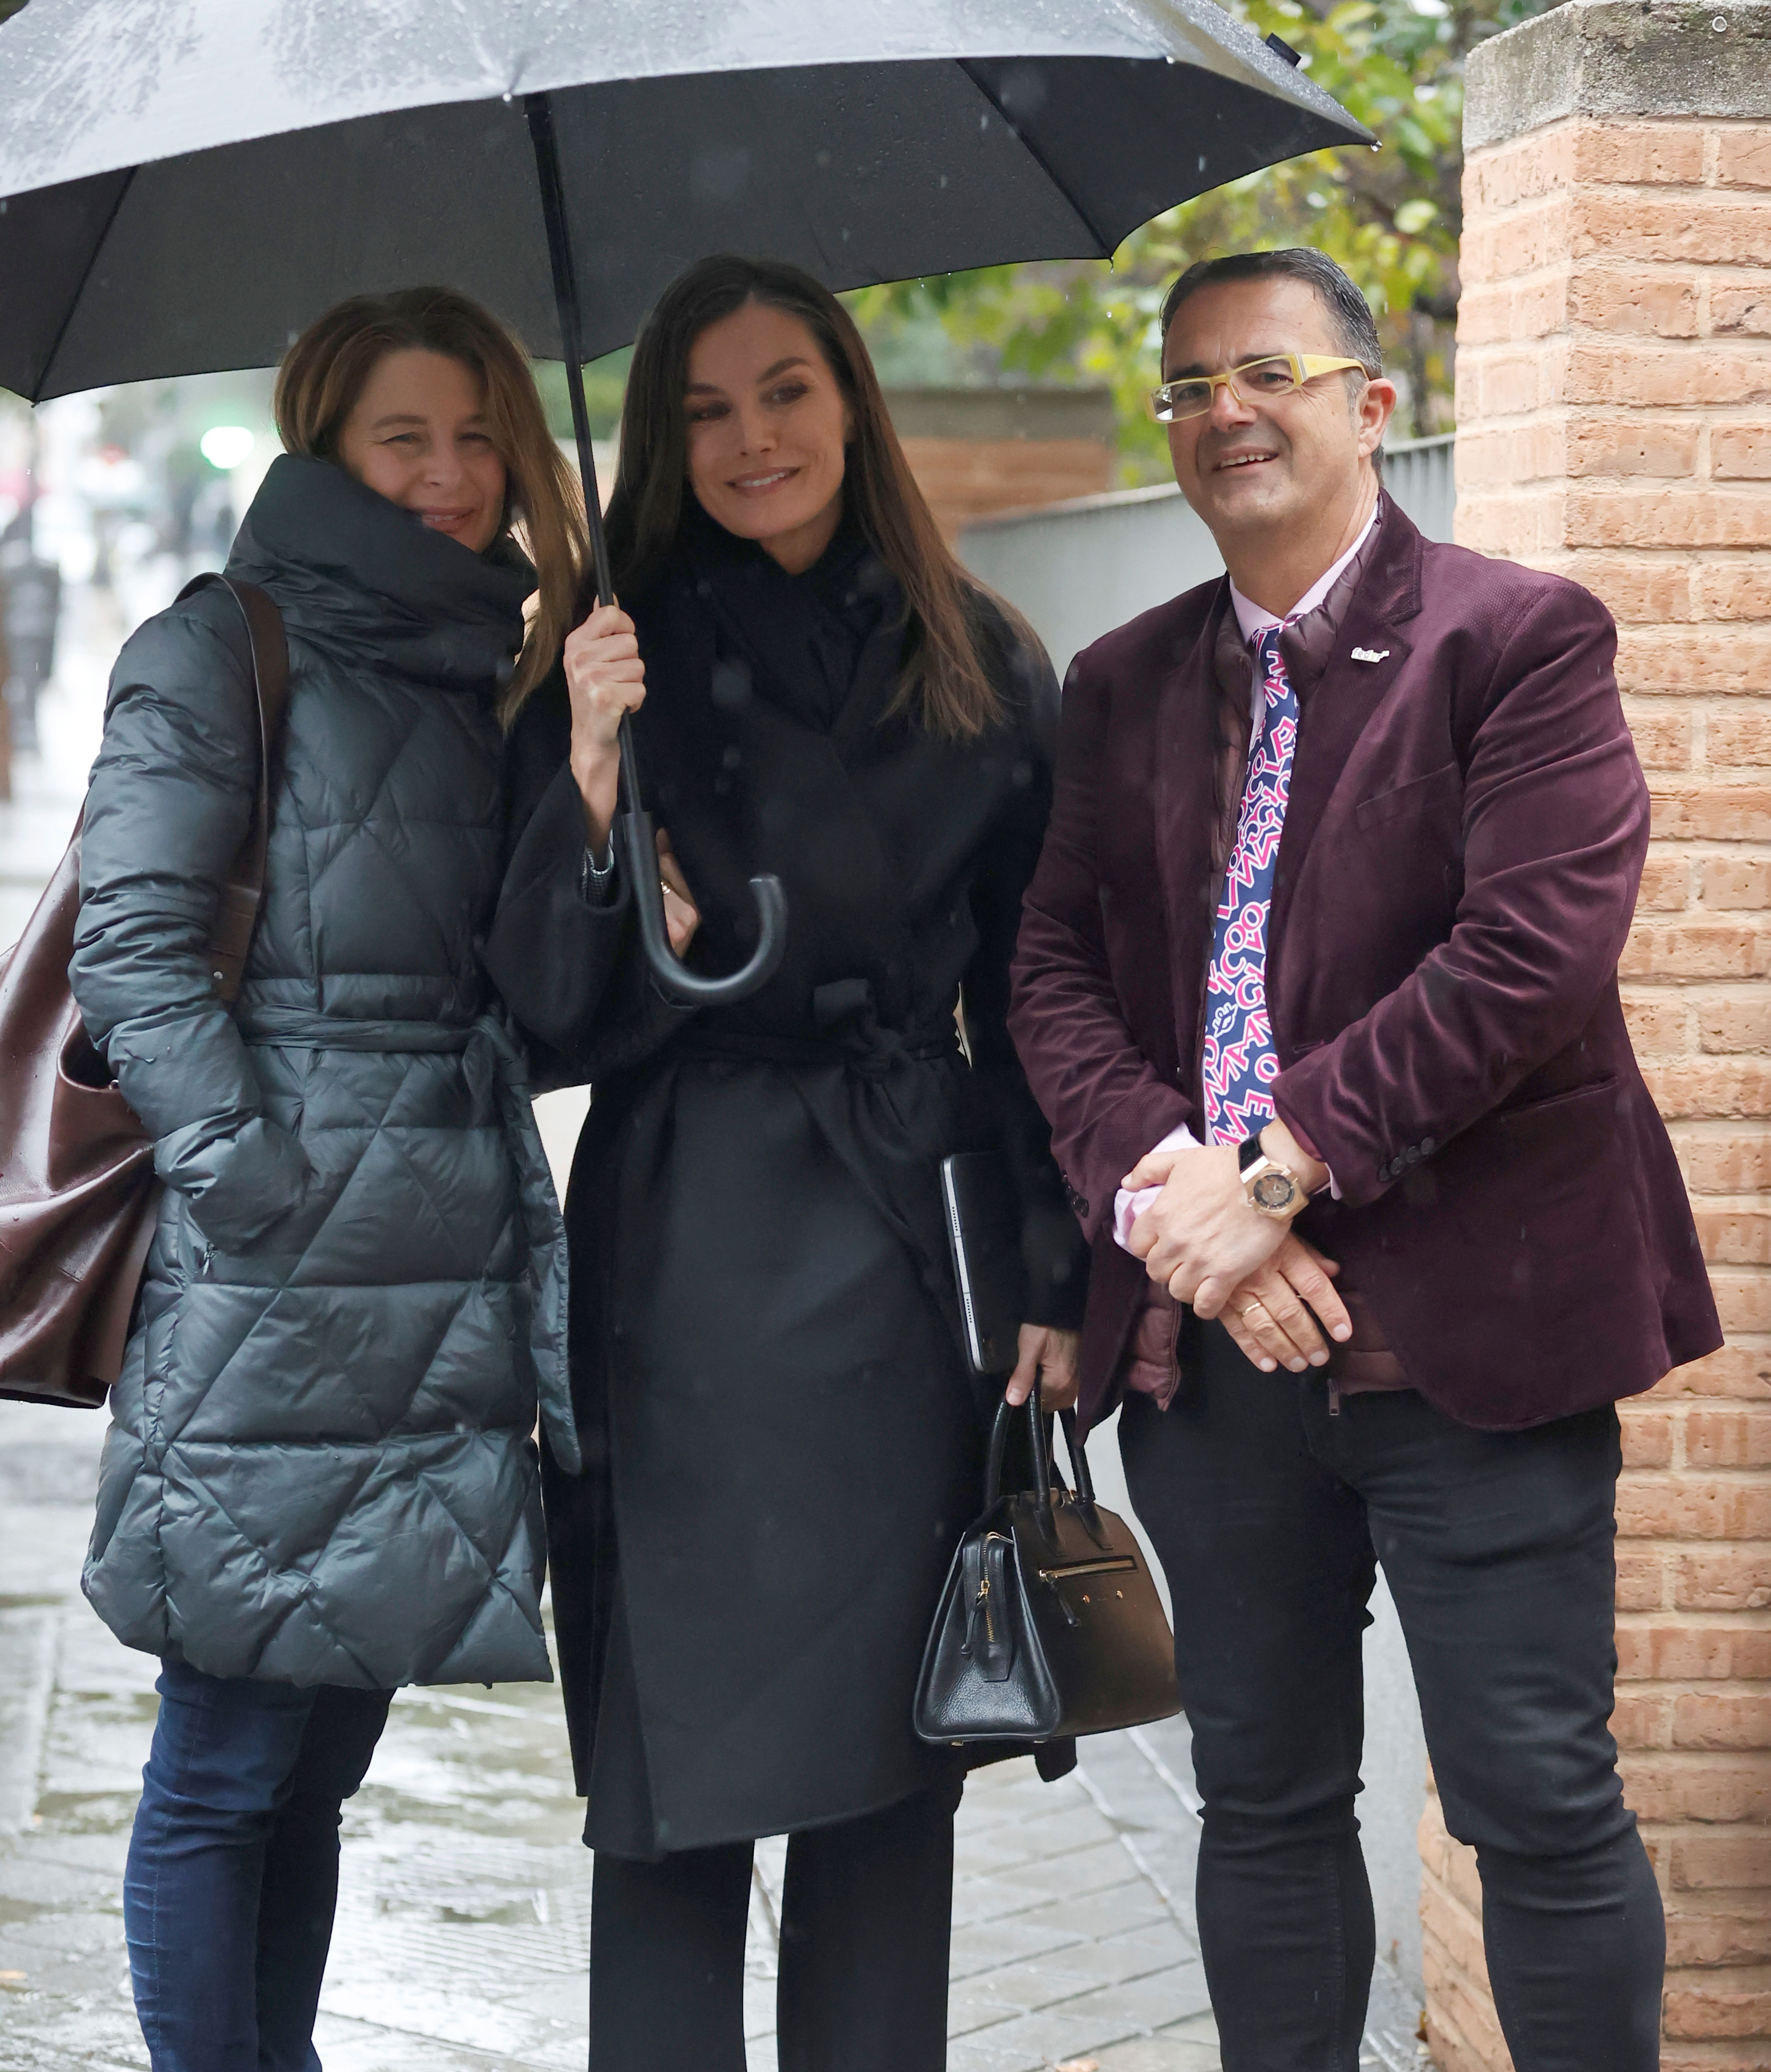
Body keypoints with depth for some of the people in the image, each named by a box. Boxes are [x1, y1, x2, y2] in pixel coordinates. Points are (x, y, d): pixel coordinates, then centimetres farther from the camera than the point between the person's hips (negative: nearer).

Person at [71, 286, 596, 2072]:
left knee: (322, 1760, 12)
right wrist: (263, 1184, -16)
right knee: (225, 1772, -2)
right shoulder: (224, 653, -2)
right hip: (272, 1305, -7)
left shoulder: (484, 678, 19)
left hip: (442, 1297, 7)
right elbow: (133, 947, -10)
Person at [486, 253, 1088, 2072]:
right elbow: (552, 1018, -5)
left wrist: (1056, 1274, 5)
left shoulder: (985, 672, 8)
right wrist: (591, 778, -19)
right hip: (690, 1256, -2)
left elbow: (1035, 999, 11)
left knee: (893, 1775, 5)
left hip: (911, 1238, 2)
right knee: (678, 1782, 0)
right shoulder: (622, 671, 1)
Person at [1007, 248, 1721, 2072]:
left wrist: (1277, 1172, -17)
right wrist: (1160, 1187, -12)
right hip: (1206, 1328, 5)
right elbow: (1054, 970, 7)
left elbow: (1533, 947, -15)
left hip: (1464, 1312, -5)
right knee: (1262, 1798, 13)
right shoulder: (1123, 685, 14)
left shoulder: (1517, 638, -3)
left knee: (1539, 1802, -2)